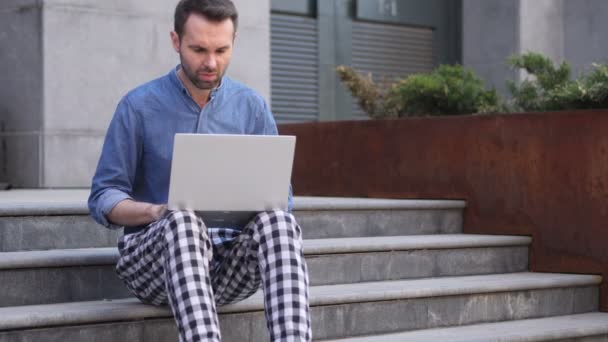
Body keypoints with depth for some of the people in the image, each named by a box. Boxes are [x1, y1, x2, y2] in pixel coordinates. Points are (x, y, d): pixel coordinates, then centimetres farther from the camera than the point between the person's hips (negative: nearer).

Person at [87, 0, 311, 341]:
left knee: (278, 221, -31)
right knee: (183, 223, -37)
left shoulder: (253, 107, 8)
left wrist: (260, 207, -16)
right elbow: (104, 198, 0)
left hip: (232, 257, 2)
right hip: (154, 254, -2)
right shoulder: (139, 106, 0)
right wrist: (155, 211, -22)